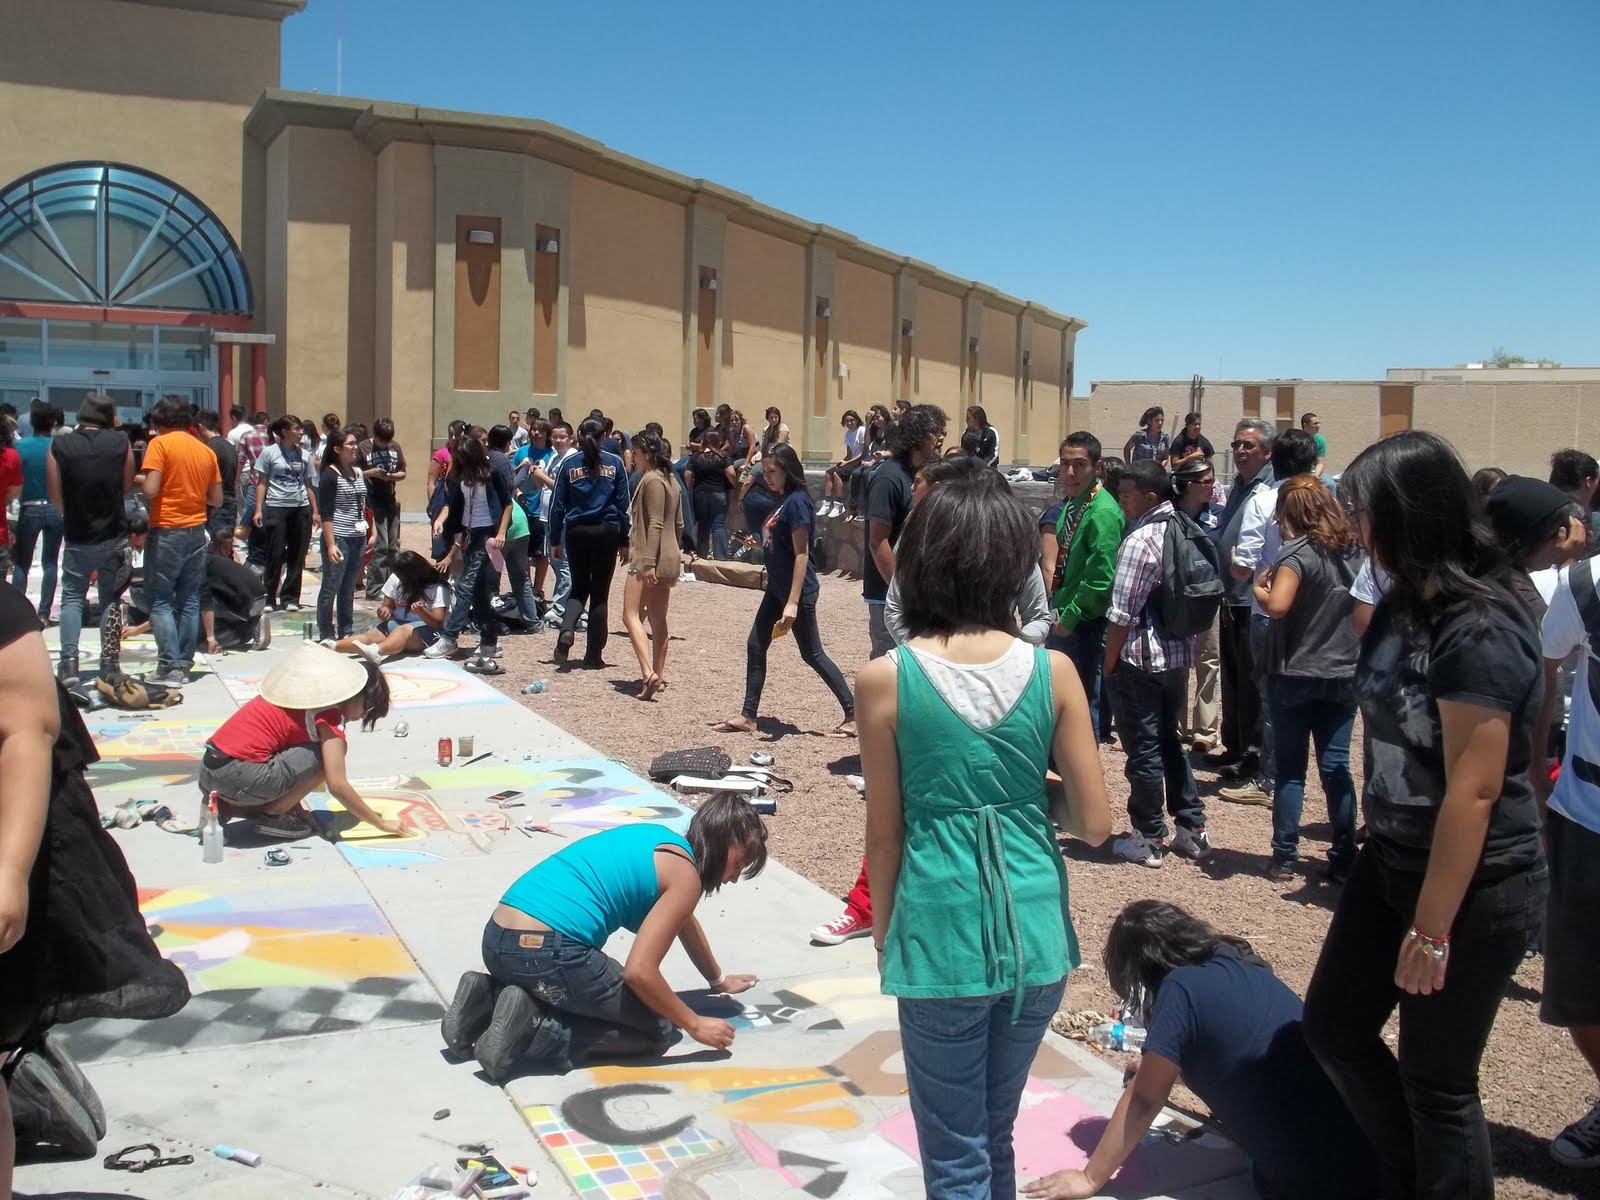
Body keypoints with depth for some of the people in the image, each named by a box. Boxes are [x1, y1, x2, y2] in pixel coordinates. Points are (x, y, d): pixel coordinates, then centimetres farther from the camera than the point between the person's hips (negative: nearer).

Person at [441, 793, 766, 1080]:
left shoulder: (658, 840, 23)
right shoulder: (685, 874, -4)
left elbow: (685, 922, 42)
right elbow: (639, 971, -11)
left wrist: (719, 980, 55)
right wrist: (695, 1025, 2)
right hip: (546, 953, -9)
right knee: (660, 1028, 8)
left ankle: (487, 999, 13)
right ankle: (535, 1029, -8)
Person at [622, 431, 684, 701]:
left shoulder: (652, 480, -13)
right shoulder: (671, 480, 15)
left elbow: (655, 525, -20)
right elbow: (678, 524, 19)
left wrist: (648, 562, -22)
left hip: (648, 559, -10)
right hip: (669, 558, 10)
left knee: (631, 615, -10)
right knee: (658, 619, 12)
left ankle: (649, 673, -22)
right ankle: (658, 675, 16)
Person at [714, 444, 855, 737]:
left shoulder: (797, 501, -18)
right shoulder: (782, 501, 9)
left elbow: (801, 554, -22)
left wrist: (793, 602, -25)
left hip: (798, 591, -9)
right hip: (776, 588, 9)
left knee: (812, 654, -1)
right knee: (755, 646, 8)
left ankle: (853, 713, 9)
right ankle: (747, 716, 15)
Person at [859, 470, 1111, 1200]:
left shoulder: (887, 678, -10)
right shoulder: (1052, 671, -5)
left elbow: (884, 835, -5)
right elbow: (1094, 823, -3)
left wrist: (883, 935, 10)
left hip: (941, 936, -3)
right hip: (1034, 933, 3)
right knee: (996, 1139, 24)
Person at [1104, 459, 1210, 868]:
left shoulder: (1140, 540, -18)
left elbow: (1121, 615, -18)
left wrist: (1109, 663, -7)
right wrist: (1183, 641, 19)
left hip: (1142, 659, -8)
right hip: (1179, 654, 8)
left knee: (1143, 750, 3)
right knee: (1169, 742, 19)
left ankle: (1149, 839, 13)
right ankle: (1192, 828, 24)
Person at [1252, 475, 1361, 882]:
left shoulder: (1299, 553, -15)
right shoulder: (1354, 550, 5)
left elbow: (1277, 605, -28)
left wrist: (1258, 588, -9)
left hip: (1295, 676, -5)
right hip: (1343, 675, 5)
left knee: (1290, 769, 3)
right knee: (1336, 766, 9)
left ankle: (1284, 859, 6)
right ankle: (1344, 858, 12)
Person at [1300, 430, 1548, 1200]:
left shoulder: (1479, 630, -23)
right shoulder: (1402, 605, 5)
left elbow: (1474, 790, -24)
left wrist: (1431, 928, -19)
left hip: (1476, 886, -9)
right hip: (1391, 861, 9)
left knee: (1436, 1079, 6)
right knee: (1334, 1026, 18)